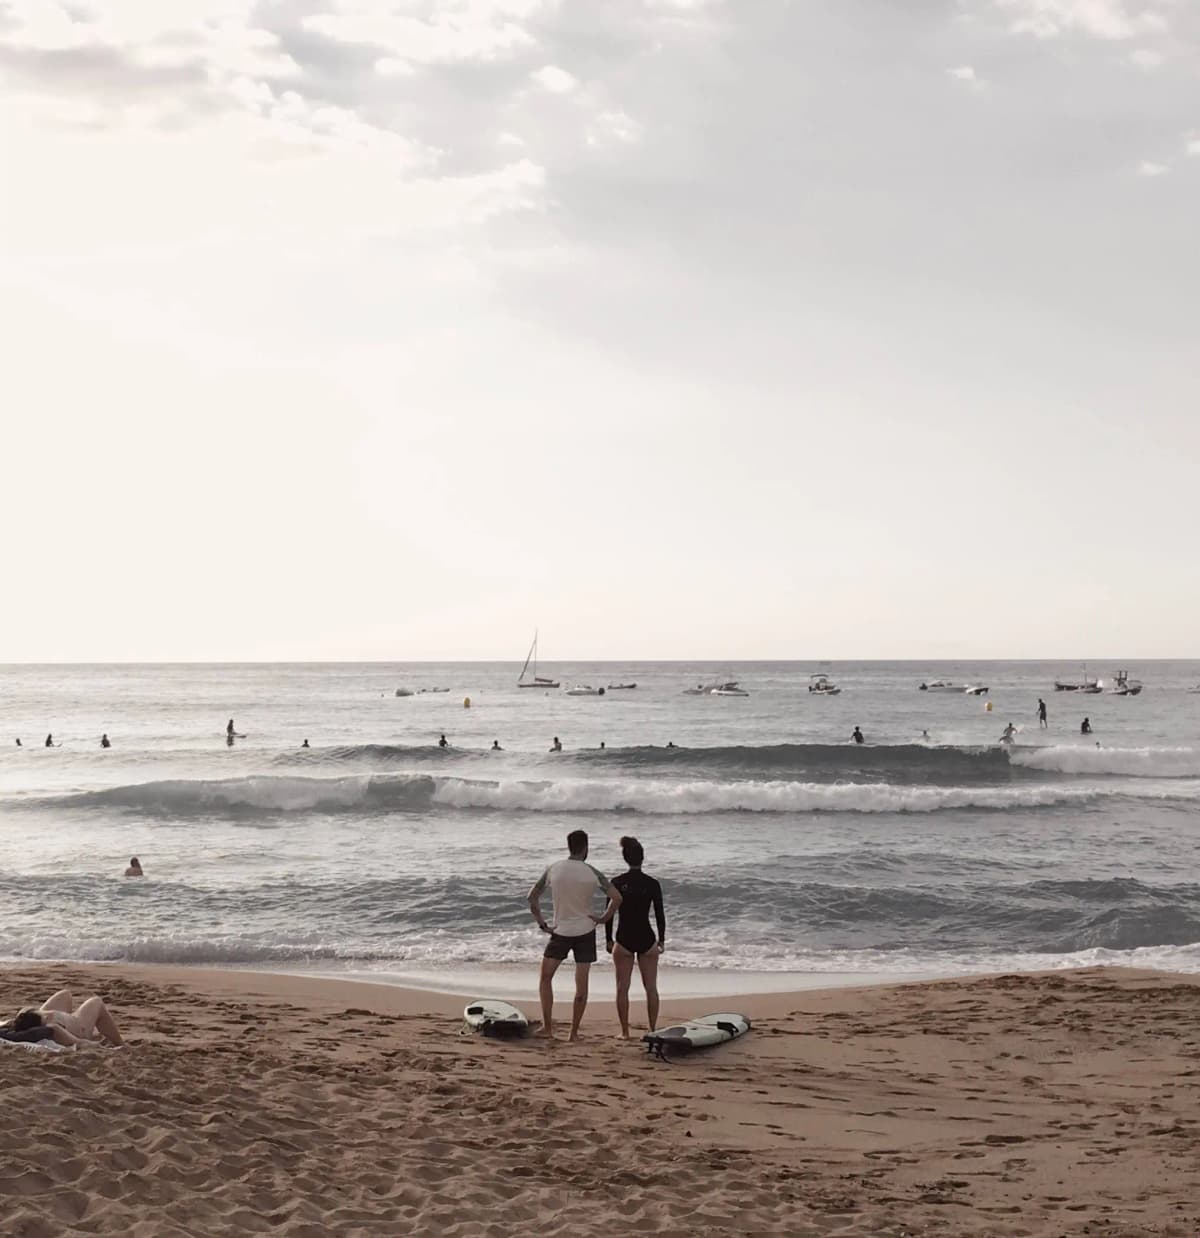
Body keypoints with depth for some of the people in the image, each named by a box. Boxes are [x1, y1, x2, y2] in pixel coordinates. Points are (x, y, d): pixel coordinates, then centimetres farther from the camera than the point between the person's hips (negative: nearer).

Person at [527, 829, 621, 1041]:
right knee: (581, 984, 6)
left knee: (545, 978, 13)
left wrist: (542, 924, 5)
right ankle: (574, 1032, 6)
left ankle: (548, 1026, 6)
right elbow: (616, 897, -13)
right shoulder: (591, 873, -7)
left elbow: (532, 898, 0)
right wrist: (604, 918, 0)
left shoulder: (553, 869, -3)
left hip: (560, 931, 0)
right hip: (585, 931, 0)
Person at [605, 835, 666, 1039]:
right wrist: (661, 940, 10)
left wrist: (608, 939, 9)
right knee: (651, 987, 11)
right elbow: (660, 914, -2)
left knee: (622, 988, 8)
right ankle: (653, 1030, 14)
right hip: (647, 940, 0)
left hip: (623, 940, 0)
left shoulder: (616, 883, -6)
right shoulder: (652, 884, -6)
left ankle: (625, 1031, 10)